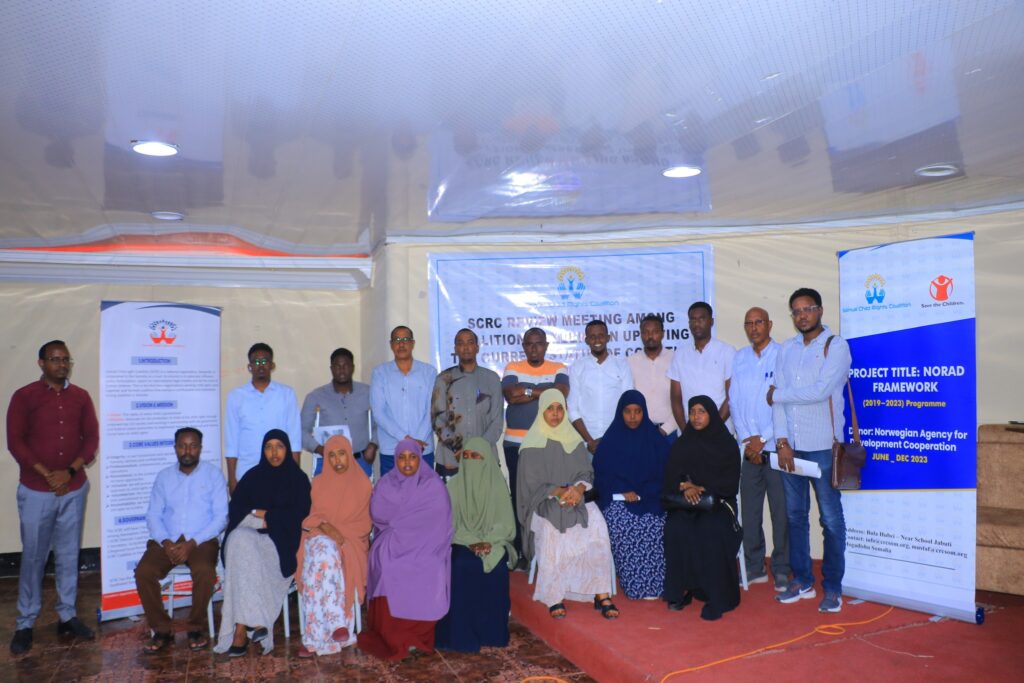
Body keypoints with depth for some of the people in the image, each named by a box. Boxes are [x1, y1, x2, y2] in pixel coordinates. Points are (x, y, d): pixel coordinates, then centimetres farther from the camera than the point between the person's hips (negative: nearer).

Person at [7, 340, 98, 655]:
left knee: (69, 555, 9)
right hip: (35, 490, -2)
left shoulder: (81, 397, 6)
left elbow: (92, 439, 4)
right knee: (33, 556, 3)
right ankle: (25, 624, 15)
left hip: (74, 489, 3)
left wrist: (69, 471, -9)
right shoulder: (24, 396, -3)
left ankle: (67, 616, 19)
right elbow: (15, 442, -7)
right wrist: (47, 474, -13)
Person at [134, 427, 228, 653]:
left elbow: (221, 516, -3)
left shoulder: (213, 474, 4)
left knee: (204, 571, -32)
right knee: (143, 572, -25)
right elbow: (153, 515, 7)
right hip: (167, 540, 3)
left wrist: (192, 543, -15)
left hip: (202, 540, -3)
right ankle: (161, 630, -7)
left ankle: (196, 628, -9)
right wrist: (165, 542, -13)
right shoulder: (163, 476, 13)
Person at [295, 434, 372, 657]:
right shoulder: (318, 483, 15)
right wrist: (325, 526, -15)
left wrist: (339, 531, -12)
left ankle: (316, 637, -35)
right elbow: (308, 516, 6)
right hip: (318, 537, 1)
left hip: (351, 540, -1)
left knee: (322, 557, -34)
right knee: (324, 550, -36)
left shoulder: (362, 483, 10)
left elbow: (364, 523, 5)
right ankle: (336, 623, -40)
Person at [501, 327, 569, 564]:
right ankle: (521, 551, 12)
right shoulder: (513, 368, 6)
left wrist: (528, 391, -11)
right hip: (516, 443, 0)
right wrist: (545, 391, -11)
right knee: (519, 496, 3)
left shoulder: (559, 369, 6)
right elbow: (510, 395, -11)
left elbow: (561, 393, -13)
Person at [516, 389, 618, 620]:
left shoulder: (574, 439, 14)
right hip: (544, 503, -3)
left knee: (598, 525, -27)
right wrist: (560, 492, -18)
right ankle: (554, 598, -23)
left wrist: (579, 488, -13)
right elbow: (533, 484, -3)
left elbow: (587, 473, 10)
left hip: (576, 499, 3)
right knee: (551, 529, -35)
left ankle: (602, 595, -22)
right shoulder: (532, 444, 1)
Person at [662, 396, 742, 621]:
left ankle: (717, 597, -21)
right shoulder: (682, 445, 10)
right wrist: (684, 488, -20)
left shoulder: (727, 444, 5)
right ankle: (681, 590, -14)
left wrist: (702, 488, -17)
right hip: (686, 503, 2)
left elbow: (731, 483, -2)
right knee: (676, 529, -29)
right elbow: (671, 478, 2)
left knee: (711, 530, -32)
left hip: (718, 501, -2)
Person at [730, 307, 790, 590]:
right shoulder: (739, 358, 11)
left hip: (776, 447, -4)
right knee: (749, 509, 7)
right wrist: (747, 439, -1)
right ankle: (754, 567, 19)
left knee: (781, 511, 0)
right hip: (749, 448, 4)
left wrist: (763, 439, -9)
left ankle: (781, 570, 12)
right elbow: (735, 401, 9)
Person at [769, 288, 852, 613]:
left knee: (831, 519, 3)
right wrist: (782, 441, -4)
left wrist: (778, 394, -5)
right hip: (790, 446, 5)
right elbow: (777, 396, 4)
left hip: (822, 446, -5)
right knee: (795, 515, 12)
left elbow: (820, 391, -18)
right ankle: (802, 581, 25)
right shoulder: (787, 349, 10)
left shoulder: (836, 346, -6)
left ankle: (833, 587, 15)